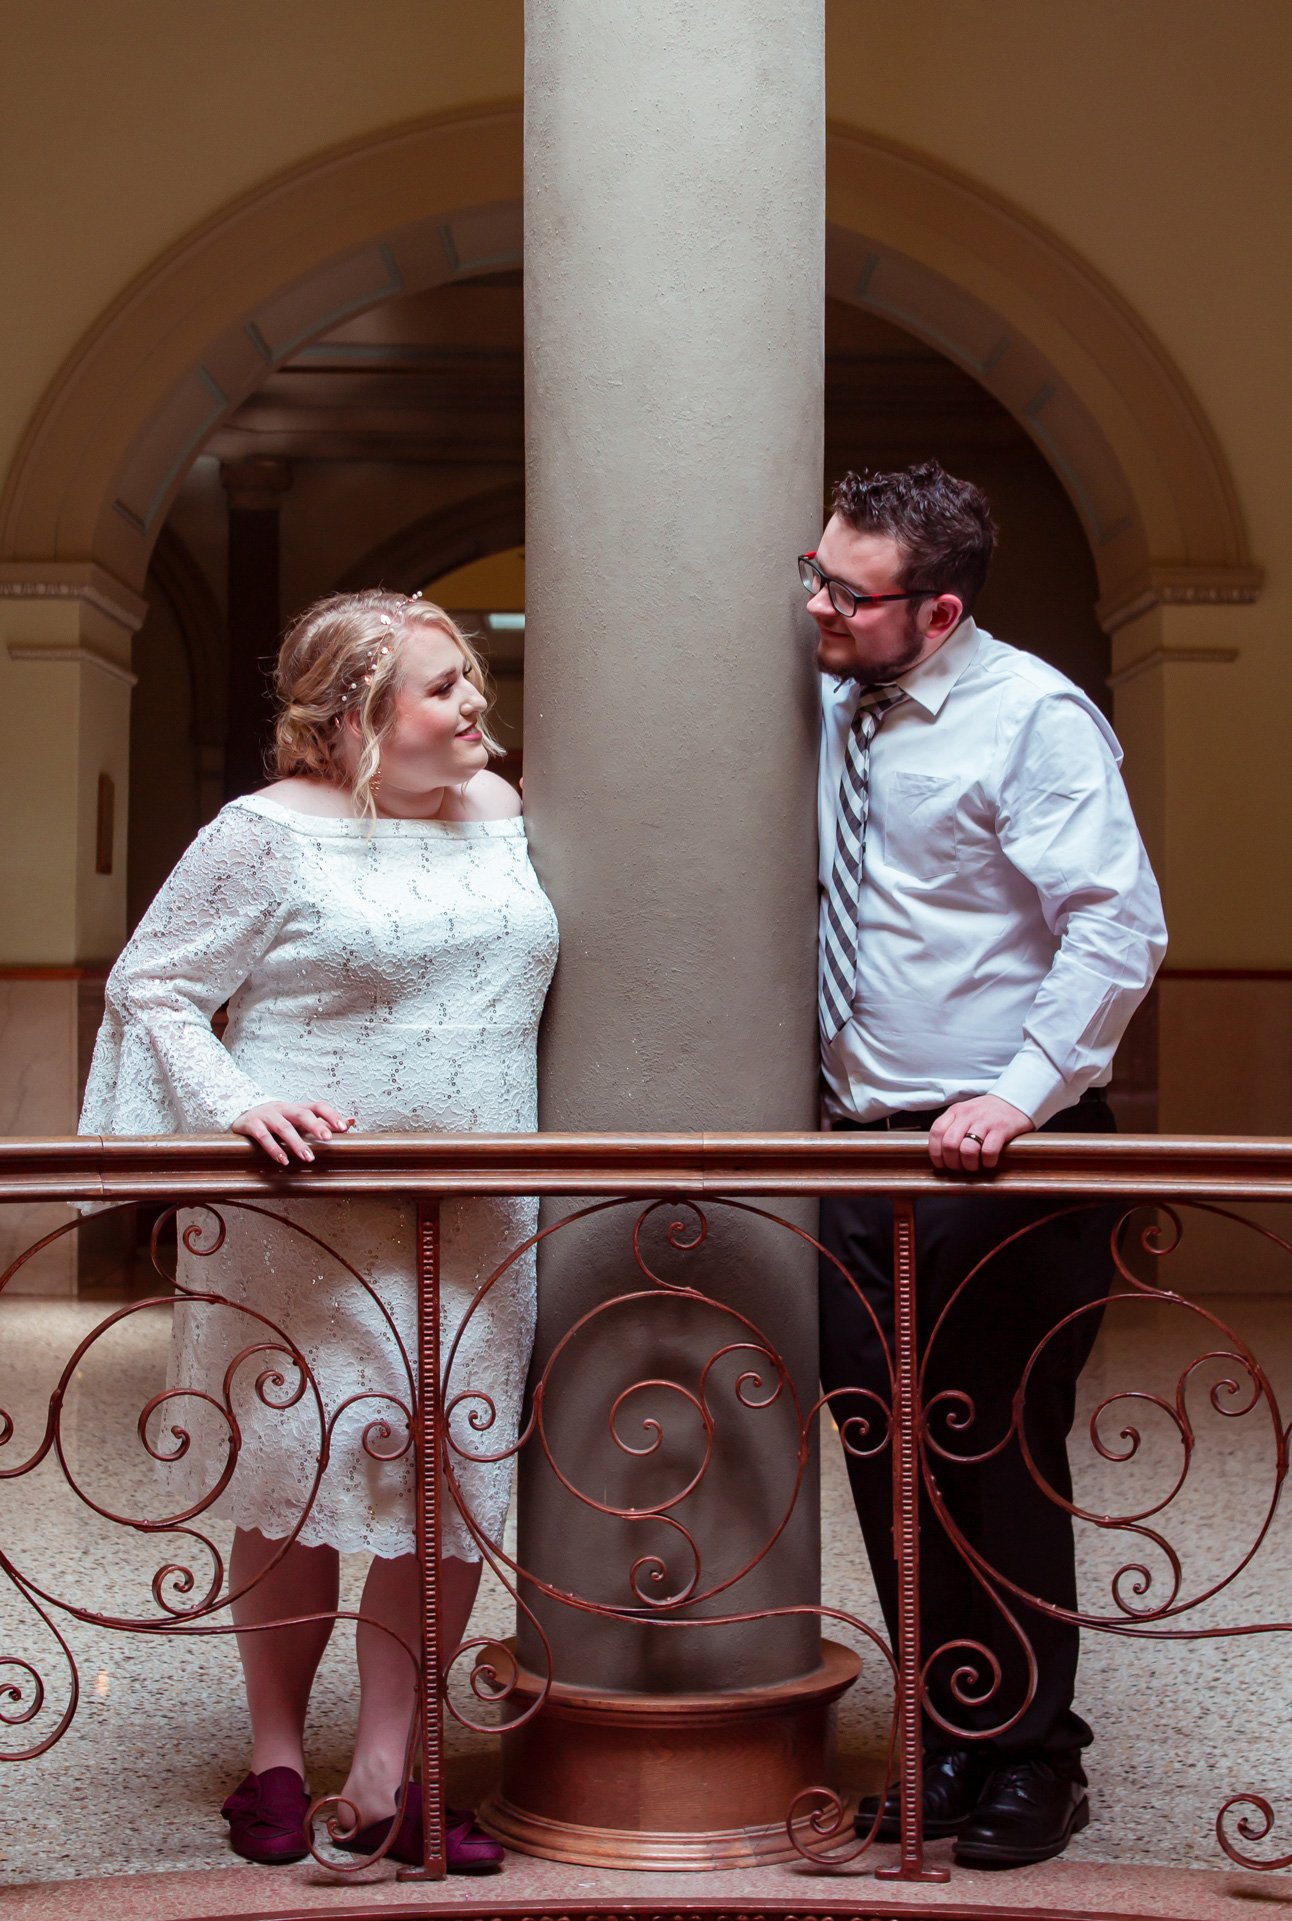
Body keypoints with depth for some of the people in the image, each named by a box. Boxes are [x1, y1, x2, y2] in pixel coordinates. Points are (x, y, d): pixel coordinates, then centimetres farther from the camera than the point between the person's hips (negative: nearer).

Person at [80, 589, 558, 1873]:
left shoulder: (498, 809, 9)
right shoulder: (271, 835, -9)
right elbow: (149, 988, -6)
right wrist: (238, 1103, -20)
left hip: (473, 1225, 5)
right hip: (306, 1221, -5)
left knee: (450, 1488, 4)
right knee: (295, 1484, 6)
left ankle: (384, 1780, 17)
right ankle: (276, 1758, 27)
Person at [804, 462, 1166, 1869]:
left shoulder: (1030, 719, -12)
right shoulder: (830, 714, 9)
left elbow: (1120, 929, -18)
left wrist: (1017, 1095, -23)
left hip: (1002, 1162, -6)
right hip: (863, 1148, 7)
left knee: (1001, 1464, 3)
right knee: (887, 1461, 10)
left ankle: (1030, 1763, 22)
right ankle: (945, 1745, 27)